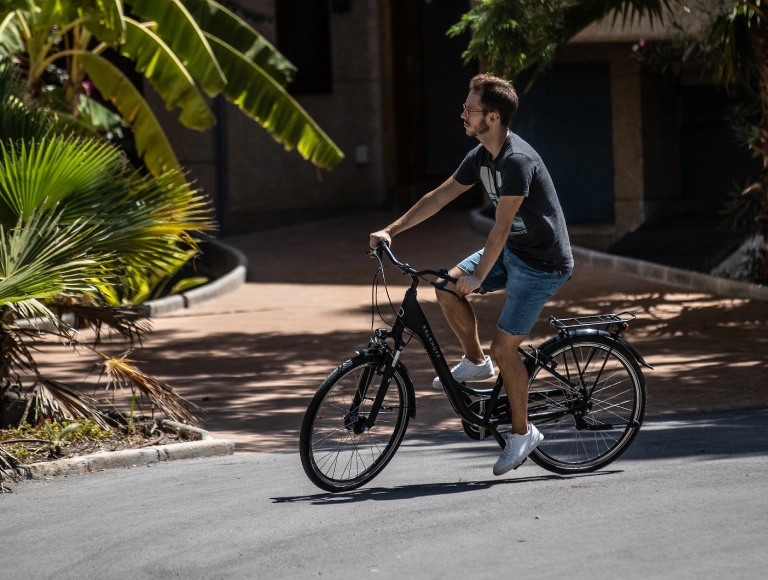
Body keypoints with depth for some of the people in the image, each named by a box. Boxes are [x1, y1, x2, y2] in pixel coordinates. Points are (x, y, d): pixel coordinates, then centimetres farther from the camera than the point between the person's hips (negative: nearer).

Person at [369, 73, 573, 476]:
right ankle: (475, 362, 12)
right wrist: (391, 230, 7)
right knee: (447, 286, -5)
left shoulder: (517, 161, -27)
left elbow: (502, 224, -29)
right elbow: (441, 195, 9)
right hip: (512, 250, 9)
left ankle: (522, 432, 6)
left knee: (504, 347, -10)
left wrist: (479, 276, -30)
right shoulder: (482, 156, 2)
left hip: (542, 264, -9)